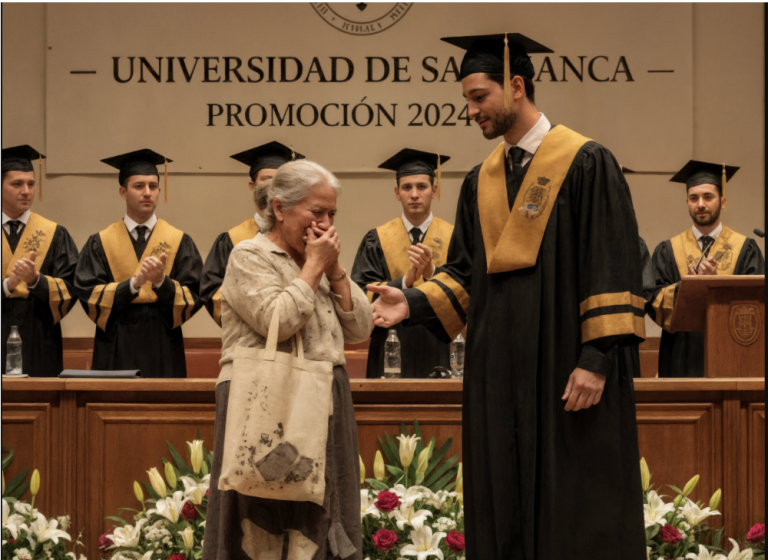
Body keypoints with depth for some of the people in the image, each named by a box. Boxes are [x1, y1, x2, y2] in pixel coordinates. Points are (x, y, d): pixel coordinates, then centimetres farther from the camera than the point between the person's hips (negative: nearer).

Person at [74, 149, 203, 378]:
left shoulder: (180, 242, 6)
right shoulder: (100, 244, 6)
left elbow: (193, 298, -2)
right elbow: (88, 296, -5)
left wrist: (162, 281, -20)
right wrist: (134, 283, -18)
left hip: (163, 350, 0)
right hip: (116, 349, 0)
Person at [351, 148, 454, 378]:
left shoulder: (453, 239, 5)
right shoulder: (376, 241, 8)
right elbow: (362, 296, -3)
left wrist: (433, 272, -22)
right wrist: (404, 281, -17)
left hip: (439, 355, 0)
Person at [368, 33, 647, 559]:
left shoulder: (586, 163, -5)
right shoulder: (481, 182, 15)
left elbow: (612, 265, -10)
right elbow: (465, 272, 15)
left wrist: (595, 359, -17)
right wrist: (413, 302, -4)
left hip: (567, 373, -6)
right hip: (499, 374, 6)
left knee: (578, 517, -3)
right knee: (506, 517, 7)